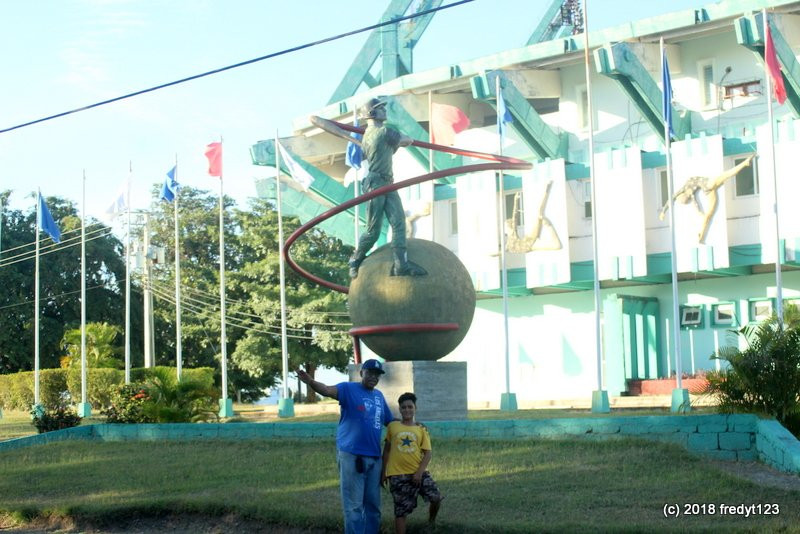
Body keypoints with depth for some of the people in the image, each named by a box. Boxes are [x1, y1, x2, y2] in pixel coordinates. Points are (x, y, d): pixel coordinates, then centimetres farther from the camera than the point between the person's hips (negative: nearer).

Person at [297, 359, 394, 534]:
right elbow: (328, 390, -26)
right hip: (351, 455, -6)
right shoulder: (349, 389, -6)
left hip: (374, 457, 6)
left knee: (373, 504, 14)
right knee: (354, 505, -3)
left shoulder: (379, 396, 14)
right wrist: (310, 382, -45)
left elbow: (391, 421, 27)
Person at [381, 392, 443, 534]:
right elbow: (386, 450, 12)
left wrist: (419, 472, -13)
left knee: (436, 498, -11)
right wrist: (383, 472, 10)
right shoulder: (392, 426, 4)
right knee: (401, 510, -1)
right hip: (398, 475, -1)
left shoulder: (421, 429, 4)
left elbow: (427, 453, 0)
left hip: (418, 473, 1)